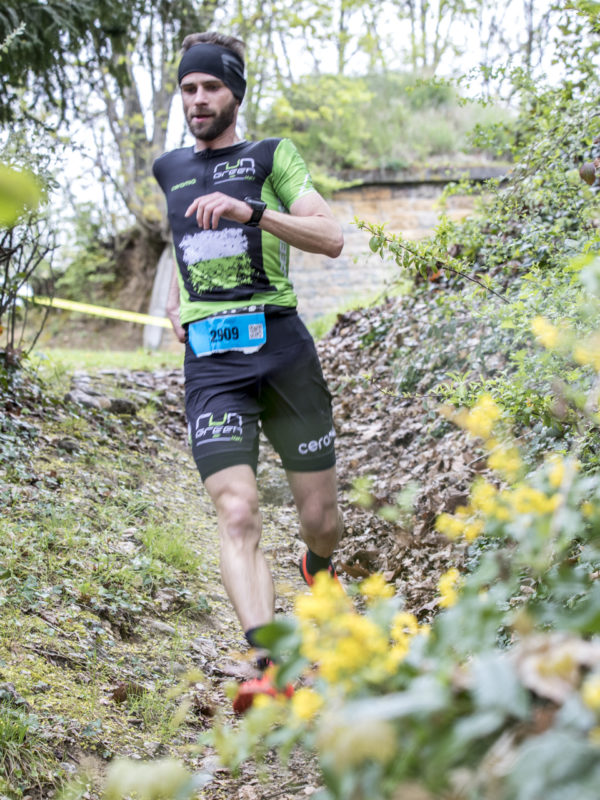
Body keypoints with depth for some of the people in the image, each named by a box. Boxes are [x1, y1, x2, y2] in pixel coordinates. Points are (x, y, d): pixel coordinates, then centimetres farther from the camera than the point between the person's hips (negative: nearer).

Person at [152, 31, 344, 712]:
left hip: (279, 343, -2)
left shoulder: (270, 157, 5)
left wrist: (250, 210, -20)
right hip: (209, 360, 2)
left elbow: (332, 238, -8)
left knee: (320, 518, 6)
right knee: (236, 515, -17)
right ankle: (270, 666, -25)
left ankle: (318, 570, 42)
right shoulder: (169, 169, 17)